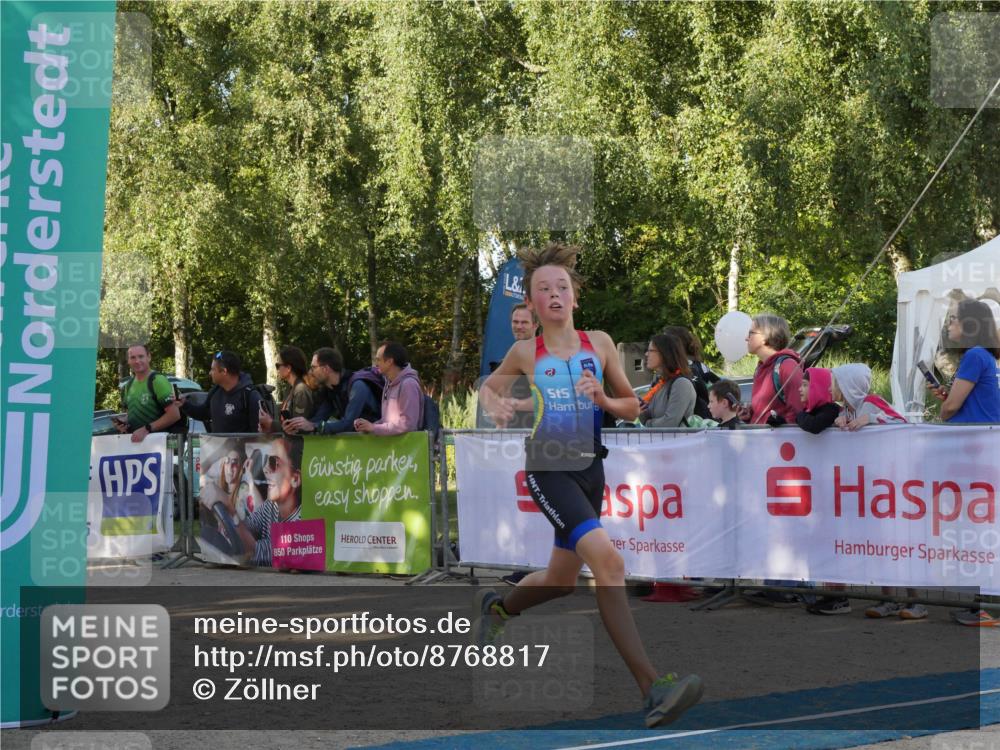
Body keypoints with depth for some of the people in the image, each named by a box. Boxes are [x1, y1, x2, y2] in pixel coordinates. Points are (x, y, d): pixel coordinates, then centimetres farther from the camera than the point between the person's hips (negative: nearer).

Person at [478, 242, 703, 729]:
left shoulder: (599, 343, 3)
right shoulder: (526, 354, -2)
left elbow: (632, 407, 11)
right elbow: (488, 386, 17)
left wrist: (604, 399, -10)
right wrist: (495, 405, -5)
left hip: (590, 468, 5)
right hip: (548, 470, -5)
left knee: (561, 581, 19)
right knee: (607, 560, -25)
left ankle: (496, 607, 53)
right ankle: (651, 689, -30)